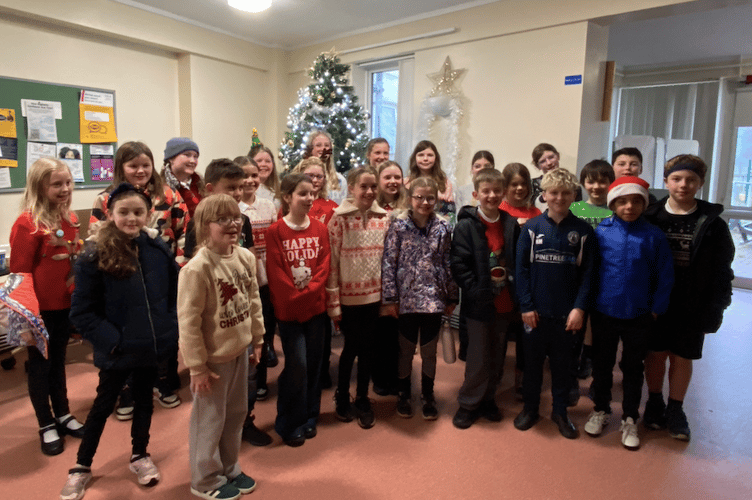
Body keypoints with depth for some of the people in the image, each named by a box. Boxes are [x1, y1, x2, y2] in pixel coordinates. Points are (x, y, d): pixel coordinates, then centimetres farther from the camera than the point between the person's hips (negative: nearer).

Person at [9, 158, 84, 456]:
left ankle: (63, 415, 36)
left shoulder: (70, 219, 2)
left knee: (58, 361, 20)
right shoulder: (28, 223, -17)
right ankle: (46, 426, 26)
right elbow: (20, 271, -16)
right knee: (39, 365, 11)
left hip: (66, 304, 6)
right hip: (40, 307, -6)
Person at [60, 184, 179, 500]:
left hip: (152, 344, 3)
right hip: (118, 350, -3)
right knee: (104, 404, 15)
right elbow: (81, 311, -12)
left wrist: (172, 327, -2)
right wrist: (110, 340, -17)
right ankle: (82, 466, 37)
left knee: (144, 399, 20)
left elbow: (175, 290, 5)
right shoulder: (94, 257, -16)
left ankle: (140, 455, 42)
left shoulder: (158, 249, -6)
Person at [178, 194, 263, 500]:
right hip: (213, 358, -6)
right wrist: (197, 366, -16)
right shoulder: (197, 268, -23)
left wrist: (257, 340, 11)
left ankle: (229, 470, 42)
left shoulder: (246, 257, -3)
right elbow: (188, 322, -20)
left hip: (239, 351, 7)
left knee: (236, 414, 21)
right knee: (210, 420, 11)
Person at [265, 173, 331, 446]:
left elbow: (324, 265, 1)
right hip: (289, 309, -4)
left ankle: (309, 418, 28)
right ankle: (289, 424, 16)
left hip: (316, 306, 4)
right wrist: (296, 295, -14)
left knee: (313, 362, 11)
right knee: (297, 364, -3)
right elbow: (275, 272, -10)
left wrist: (310, 289, -12)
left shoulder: (320, 229, 6)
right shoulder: (275, 231, -6)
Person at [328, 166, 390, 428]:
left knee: (368, 348, 12)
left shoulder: (384, 218, 3)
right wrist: (332, 302, -10)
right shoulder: (339, 218, -8)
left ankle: (362, 399, 31)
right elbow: (331, 261, -9)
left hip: (375, 295, 3)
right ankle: (342, 395, 33)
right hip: (349, 296, -3)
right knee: (352, 347, 8)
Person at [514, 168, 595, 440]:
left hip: (567, 313, 0)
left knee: (561, 363, 13)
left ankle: (560, 411, 30)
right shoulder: (532, 227, -2)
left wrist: (579, 307, -9)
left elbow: (587, 272, -1)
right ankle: (530, 408, 29)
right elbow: (521, 268, -3)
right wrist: (526, 306, -8)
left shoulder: (583, 230, -1)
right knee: (532, 361, 12)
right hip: (536, 311, 0)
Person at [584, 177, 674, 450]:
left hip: (639, 316, 0)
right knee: (602, 365, 16)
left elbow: (665, 276, -2)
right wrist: (588, 303, -2)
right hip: (604, 313, 0)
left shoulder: (654, 235, -7)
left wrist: (656, 309, -4)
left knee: (633, 369, 14)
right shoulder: (601, 231, -7)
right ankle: (600, 410, 36)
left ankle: (630, 419, 31)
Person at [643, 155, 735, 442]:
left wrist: (714, 309, -6)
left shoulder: (712, 224, -2)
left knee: (682, 357, 10)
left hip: (692, 307, 0)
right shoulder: (651, 218, -4)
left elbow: (722, 272, 0)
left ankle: (675, 410, 28)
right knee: (655, 354, 10)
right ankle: (654, 404, 30)